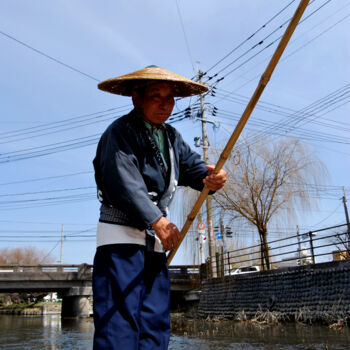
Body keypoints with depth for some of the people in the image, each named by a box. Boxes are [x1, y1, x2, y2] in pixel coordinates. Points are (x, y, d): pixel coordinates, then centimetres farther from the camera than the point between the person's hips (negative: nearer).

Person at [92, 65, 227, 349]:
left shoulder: (172, 137, 17)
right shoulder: (121, 131, -7)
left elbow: (191, 165, 3)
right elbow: (124, 182, -20)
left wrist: (210, 176, -20)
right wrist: (156, 220, -29)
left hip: (157, 240, 8)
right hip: (121, 235, -8)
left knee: (156, 325, 9)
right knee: (119, 321, -10)